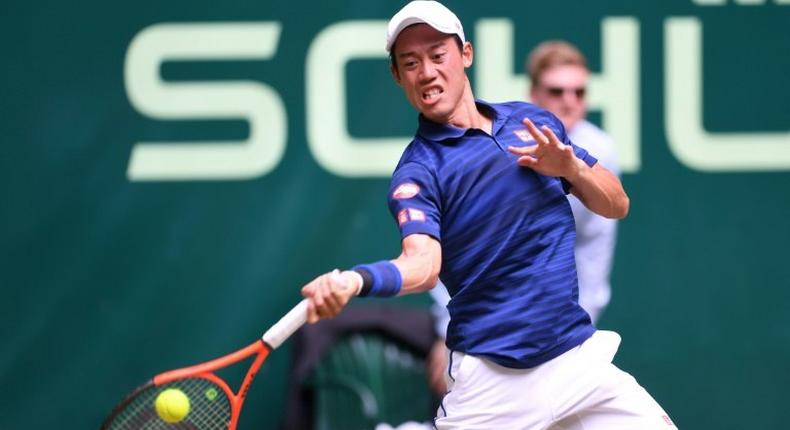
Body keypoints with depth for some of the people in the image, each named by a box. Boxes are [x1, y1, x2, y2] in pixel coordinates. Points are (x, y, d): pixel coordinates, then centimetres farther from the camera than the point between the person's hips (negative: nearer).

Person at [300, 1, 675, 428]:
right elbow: (423, 263, -25)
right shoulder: (418, 170, -7)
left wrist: (573, 168, -8)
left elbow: (616, 205, 13)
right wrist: (355, 280, -46)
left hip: (580, 358, 4)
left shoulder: (535, 122, 10)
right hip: (491, 380, -4)